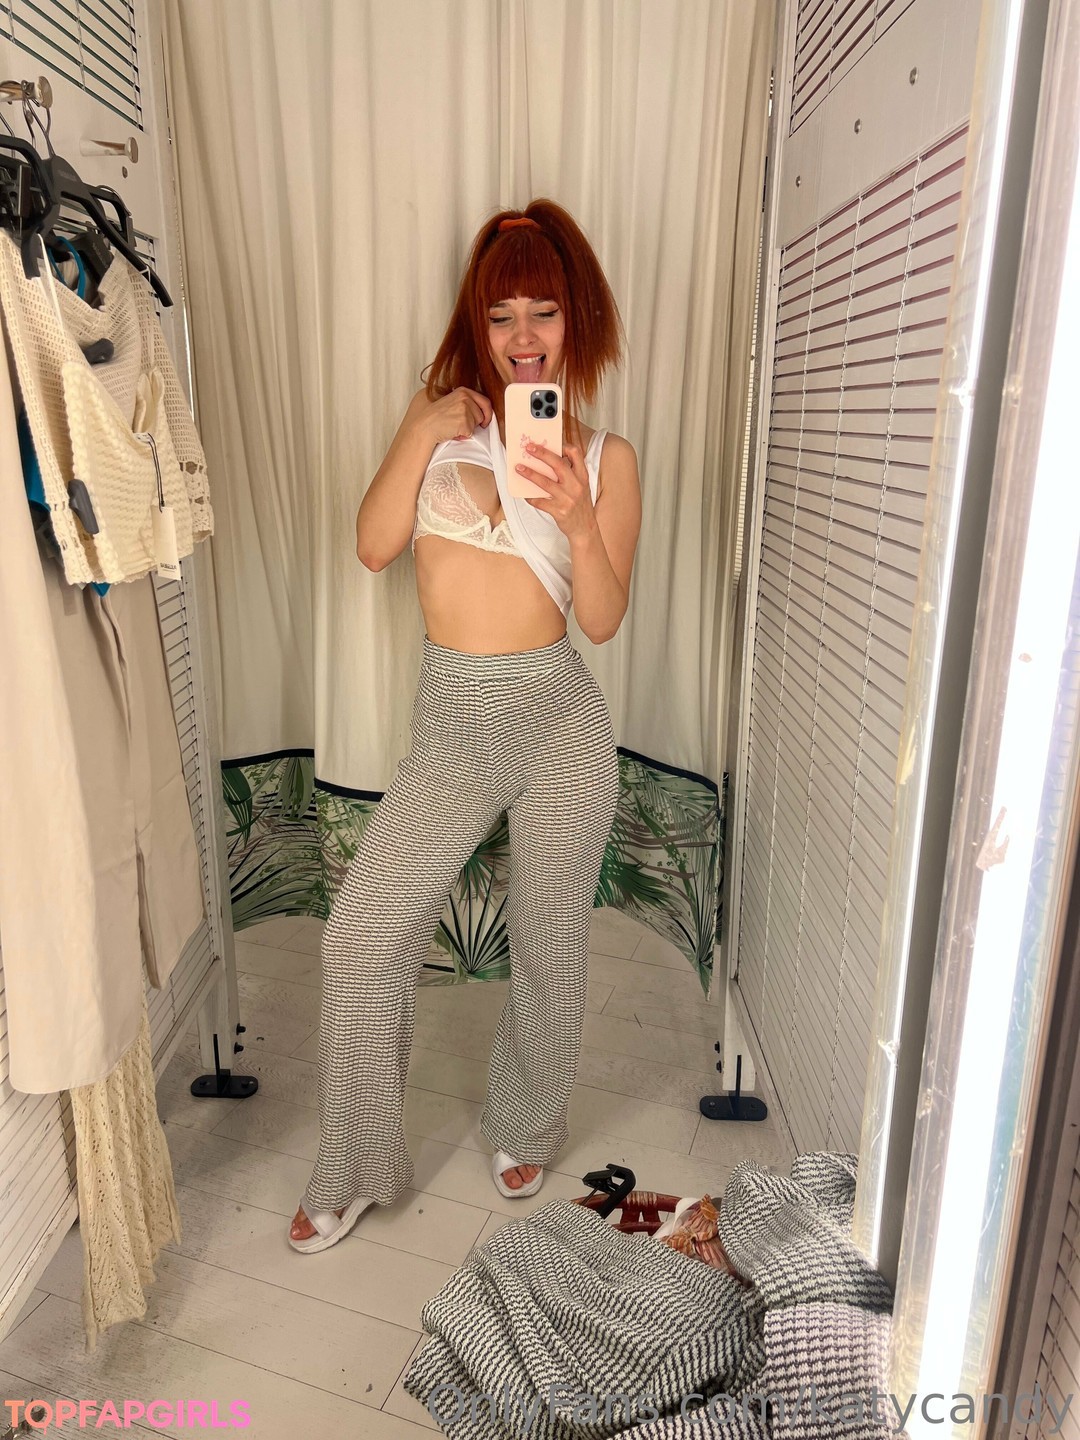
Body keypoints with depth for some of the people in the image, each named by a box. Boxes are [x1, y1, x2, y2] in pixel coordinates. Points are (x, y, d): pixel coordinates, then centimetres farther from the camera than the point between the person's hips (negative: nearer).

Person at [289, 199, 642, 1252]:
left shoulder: (606, 458, 1)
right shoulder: (440, 413, 6)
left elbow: (602, 620, -5)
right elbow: (374, 545, -5)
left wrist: (579, 519, -21)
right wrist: (423, 432, -14)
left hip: (558, 719, -1)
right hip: (451, 721, 2)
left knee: (548, 940, 11)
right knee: (362, 932, -1)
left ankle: (526, 1130, 40)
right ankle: (355, 1169, 22)